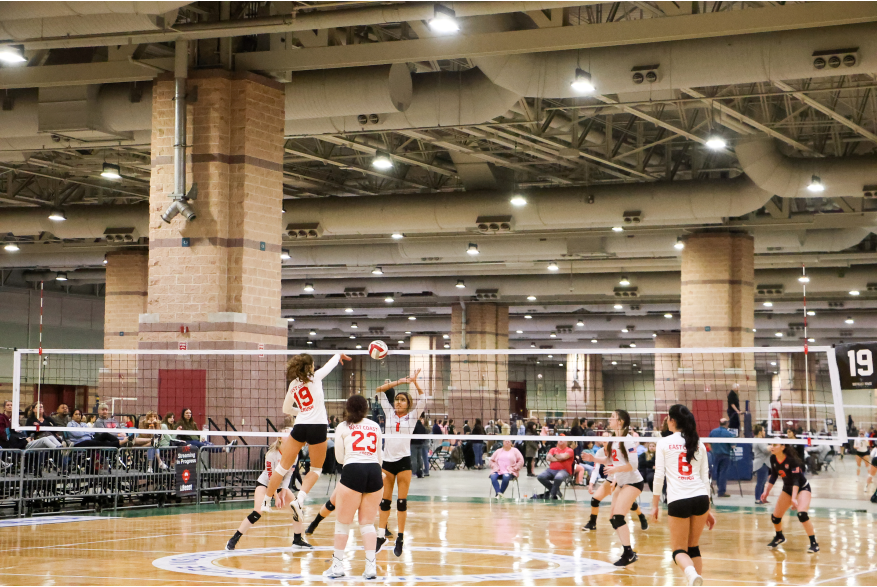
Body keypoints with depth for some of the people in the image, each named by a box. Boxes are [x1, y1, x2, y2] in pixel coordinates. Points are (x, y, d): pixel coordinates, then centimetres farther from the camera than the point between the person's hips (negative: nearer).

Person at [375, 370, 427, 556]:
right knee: (385, 500, 6)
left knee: (402, 501, -1)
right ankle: (381, 535, 11)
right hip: (387, 460, 2)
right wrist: (399, 382, -4)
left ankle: (400, 538, 3)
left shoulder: (412, 416, 4)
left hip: (403, 460, -2)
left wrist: (415, 382, -18)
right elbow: (380, 390, 5)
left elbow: (423, 398, -8)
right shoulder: (389, 413, 9)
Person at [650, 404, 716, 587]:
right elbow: (705, 477, 14)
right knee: (694, 547, 17)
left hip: (678, 501, -3)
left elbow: (659, 475, -1)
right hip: (701, 498, 4)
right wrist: (708, 509, 20)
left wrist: (655, 505, 7)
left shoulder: (664, 443, 3)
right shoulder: (698, 443, 13)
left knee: (679, 549, 2)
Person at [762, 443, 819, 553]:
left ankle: (814, 544, -20)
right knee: (775, 517, 7)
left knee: (802, 514, -30)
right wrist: (767, 491, 3)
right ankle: (779, 537, 39)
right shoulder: (773, 458, -11)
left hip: (802, 488, -7)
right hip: (787, 489, 7)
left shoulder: (792, 460, -29)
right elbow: (774, 476, 6)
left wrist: (794, 498, -42)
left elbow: (796, 479, -33)